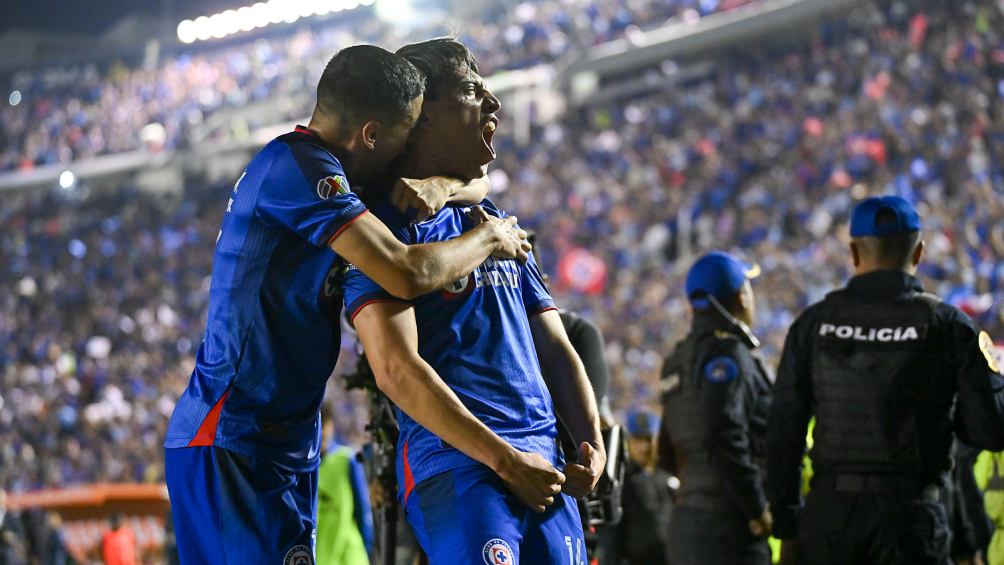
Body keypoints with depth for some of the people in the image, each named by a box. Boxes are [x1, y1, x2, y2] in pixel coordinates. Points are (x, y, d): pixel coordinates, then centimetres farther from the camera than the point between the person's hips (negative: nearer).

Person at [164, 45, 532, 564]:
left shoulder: (299, 164, 16)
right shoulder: (299, 166, -15)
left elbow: (476, 183, 23)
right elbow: (406, 274, -24)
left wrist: (441, 186, -2)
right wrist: (489, 238, -5)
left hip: (277, 448, 10)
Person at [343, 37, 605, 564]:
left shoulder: (496, 224, 23)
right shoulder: (389, 220, -3)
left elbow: (555, 349, 24)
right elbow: (398, 370, -14)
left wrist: (592, 444, 6)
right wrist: (506, 460, -16)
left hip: (543, 465, 8)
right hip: (456, 462, -8)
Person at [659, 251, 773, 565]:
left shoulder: (680, 359, 18)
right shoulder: (727, 354, -11)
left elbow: (668, 454, 22)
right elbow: (726, 436, -23)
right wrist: (758, 508, -16)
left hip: (686, 520, 10)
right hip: (728, 524, -10)